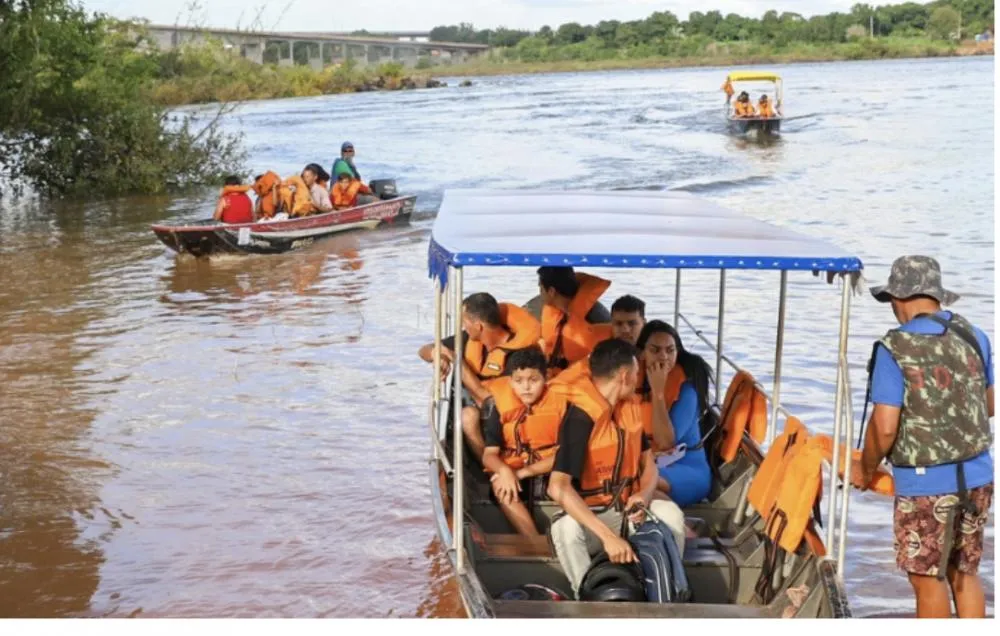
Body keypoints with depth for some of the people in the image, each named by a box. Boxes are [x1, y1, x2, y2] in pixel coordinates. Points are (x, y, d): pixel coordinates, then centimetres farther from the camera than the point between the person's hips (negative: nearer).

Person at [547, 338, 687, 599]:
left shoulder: (629, 407, 2)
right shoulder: (580, 420, -22)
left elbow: (648, 462, 10)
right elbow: (558, 487, -33)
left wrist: (644, 496, -16)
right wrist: (607, 536, -40)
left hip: (627, 510, 5)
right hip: (588, 515, -5)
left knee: (670, 513, -24)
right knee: (565, 527, -38)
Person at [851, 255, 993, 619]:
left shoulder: (894, 349, -15)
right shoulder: (974, 337, 3)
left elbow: (884, 427, -17)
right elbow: (989, 407, 14)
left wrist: (866, 470, 0)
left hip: (926, 483, -6)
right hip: (976, 477, 6)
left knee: (928, 580, 7)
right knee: (965, 573, 18)